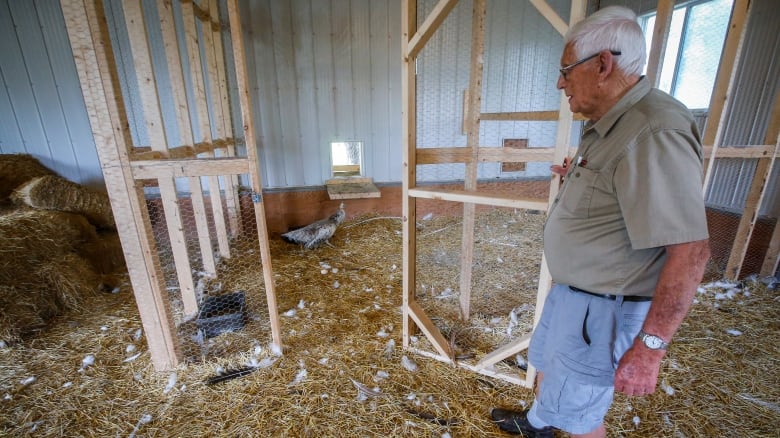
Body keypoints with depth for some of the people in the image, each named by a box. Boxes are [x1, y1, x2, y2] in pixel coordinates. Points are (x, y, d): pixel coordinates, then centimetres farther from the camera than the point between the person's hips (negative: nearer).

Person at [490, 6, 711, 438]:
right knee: (547, 361, 30)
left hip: (602, 307, -10)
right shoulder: (607, 125, 4)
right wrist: (578, 175, 26)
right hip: (571, 290, 10)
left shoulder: (653, 133, -27)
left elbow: (689, 249, -29)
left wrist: (650, 347, -27)